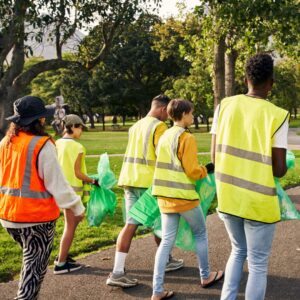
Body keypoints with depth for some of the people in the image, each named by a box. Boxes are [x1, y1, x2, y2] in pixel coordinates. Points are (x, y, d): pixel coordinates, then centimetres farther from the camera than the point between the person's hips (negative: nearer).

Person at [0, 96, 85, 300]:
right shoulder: (42, 145, -17)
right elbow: (57, 182, -15)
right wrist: (77, 207, -4)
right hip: (36, 216, -7)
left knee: (30, 259, 25)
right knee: (35, 267, 8)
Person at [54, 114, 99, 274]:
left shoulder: (57, 144, 5)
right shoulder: (76, 147, -16)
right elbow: (77, 173, -16)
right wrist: (93, 181, -4)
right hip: (72, 188, -8)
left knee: (74, 221, 21)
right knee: (70, 226, 2)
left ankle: (63, 255, 28)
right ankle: (61, 264, 9)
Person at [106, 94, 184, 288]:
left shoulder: (136, 126, 18)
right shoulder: (159, 126, -8)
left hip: (130, 179, 7)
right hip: (149, 181, -7)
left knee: (130, 224, 2)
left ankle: (118, 272, -5)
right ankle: (166, 261, 29)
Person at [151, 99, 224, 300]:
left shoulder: (164, 137, 11)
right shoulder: (187, 138, -13)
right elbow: (192, 171, -16)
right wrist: (207, 169, 2)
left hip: (165, 196, 7)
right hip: (184, 196, -6)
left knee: (167, 240, 7)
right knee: (200, 234, 16)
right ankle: (206, 276, 31)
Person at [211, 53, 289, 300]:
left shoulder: (225, 105, -2)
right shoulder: (276, 115, -14)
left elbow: (215, 155, 1)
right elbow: (279, 169, -13)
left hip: (227, 196, 5)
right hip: (258, 202, -5)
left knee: (238, 252, 26)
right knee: (258, 264, 10)